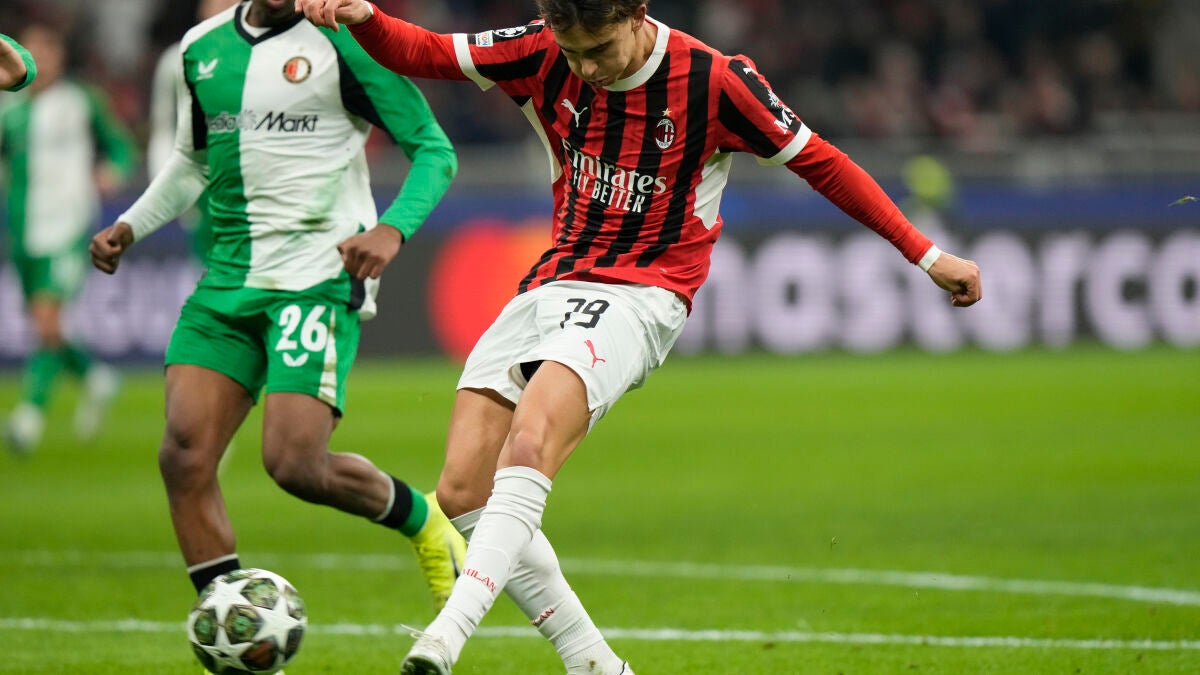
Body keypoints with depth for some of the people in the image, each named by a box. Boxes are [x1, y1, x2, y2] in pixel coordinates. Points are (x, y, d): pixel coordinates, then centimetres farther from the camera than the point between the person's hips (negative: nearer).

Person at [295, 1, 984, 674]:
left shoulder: (714, 81, -9)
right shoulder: (544, 56, 1)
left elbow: (821, 163, -1)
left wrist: (928, 255, 1)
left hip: (637, 297, -6)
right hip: (549, 285, 6)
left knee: (527, 450, -31)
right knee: (461, 492, -4)